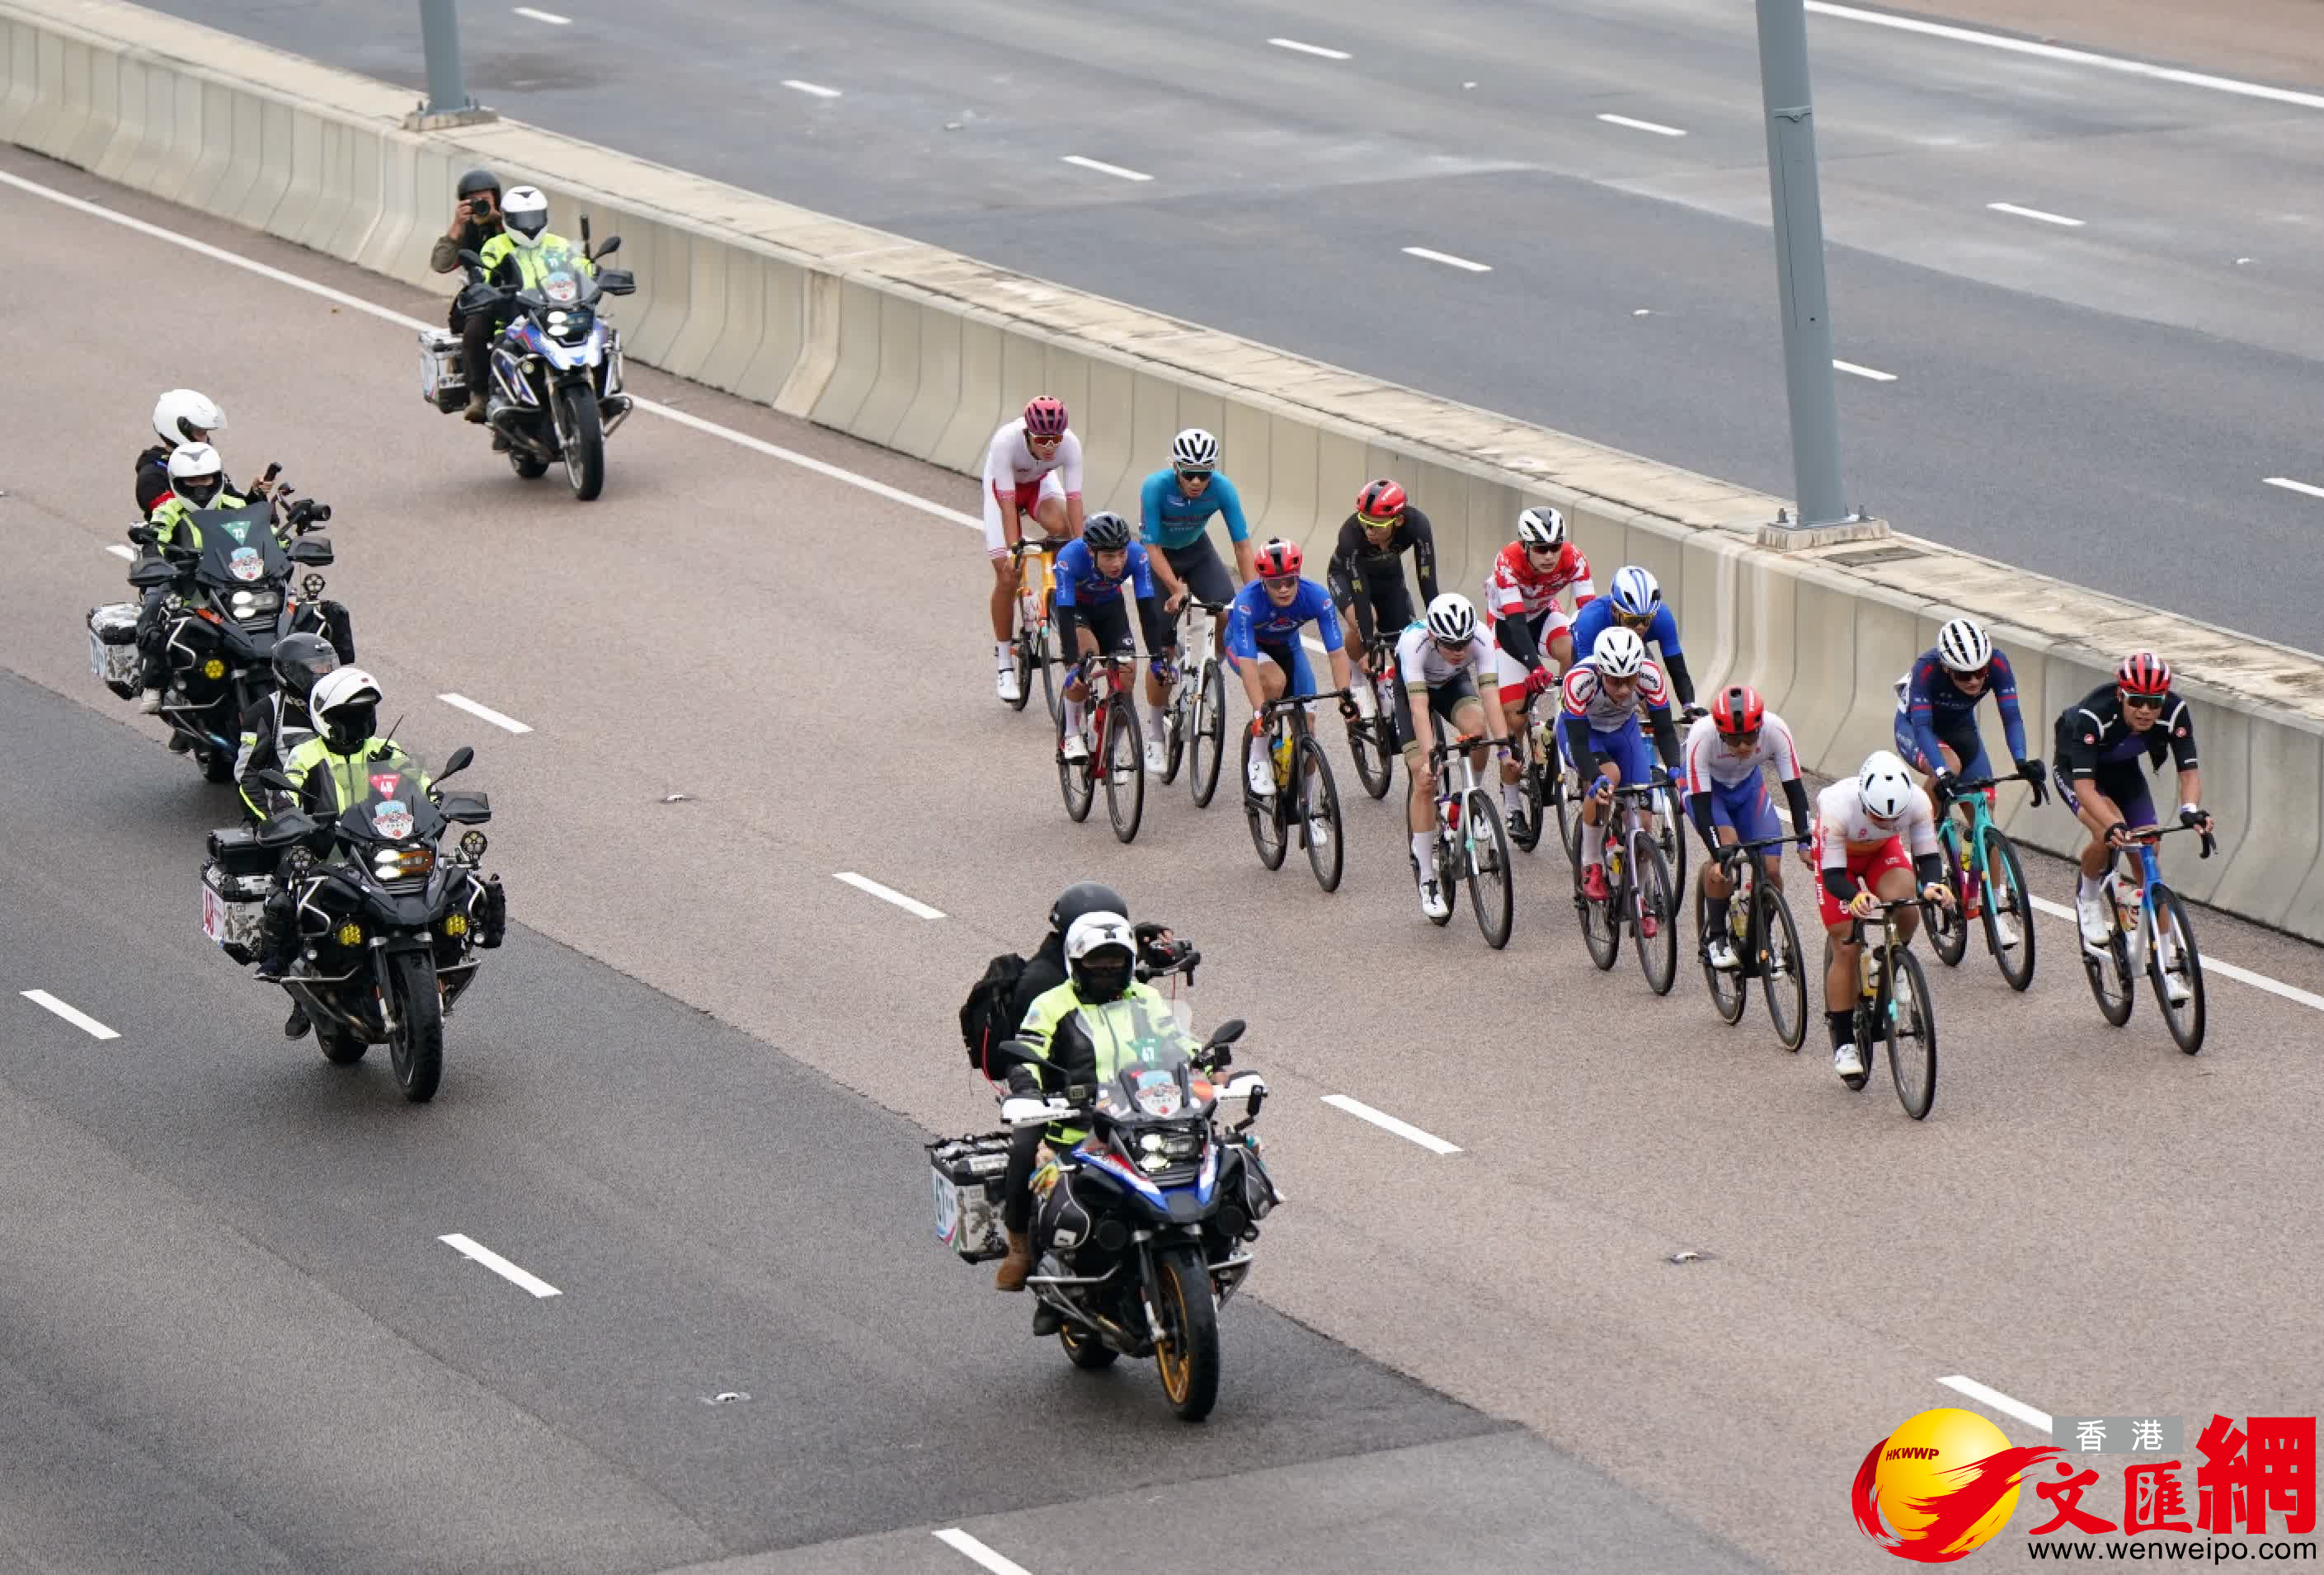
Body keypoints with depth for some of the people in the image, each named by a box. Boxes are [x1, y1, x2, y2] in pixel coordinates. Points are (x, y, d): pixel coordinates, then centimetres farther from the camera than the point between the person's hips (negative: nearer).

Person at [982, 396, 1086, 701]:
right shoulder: (1006, 441, -39)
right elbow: (1007, 502, -37)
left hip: (1041, 483, 2)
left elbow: (1073, 498, -32)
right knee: (1007, 576, -8)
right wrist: (1013, 549, -41)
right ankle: (1004, 665, 6)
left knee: (1058, 526, -34)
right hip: (1004, 486, -2)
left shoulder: (1070, 443, -32)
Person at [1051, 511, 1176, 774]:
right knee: (1087, 649, -31)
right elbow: (1065, 614, -42)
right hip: (1074, 605, -2)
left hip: (1109, 606, 2)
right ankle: (1071, 735, -18)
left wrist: (1158, 658, -41)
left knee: (1125, 676, -13)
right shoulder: (1070, 557, -38)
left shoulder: (1137, 555, -32)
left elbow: (1147, 608, -32)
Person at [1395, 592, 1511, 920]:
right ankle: (1426, 878, -6)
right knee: (1425, 779, -14)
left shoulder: (1479, 638, -34)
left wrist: (1504, 747, -49)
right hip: (1412, 688, -2)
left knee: (1476, 728, -32)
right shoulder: (1414, 643, -39)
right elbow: (1419, 707, -44)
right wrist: (1428, 756, -54)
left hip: (1454, 684, 2)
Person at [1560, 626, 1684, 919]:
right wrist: (1597, 780, -54)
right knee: (1608, 777, -33)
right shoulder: (1580, 678, -39)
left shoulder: (1649, 674, -31)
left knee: (1642, 818, -9)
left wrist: (1673, 768, -43)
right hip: (1580, 730, -3)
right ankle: (1591, 865, -15)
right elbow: (1578, 741, -37)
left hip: (1623, 730, 3)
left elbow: (1664, 729, -25)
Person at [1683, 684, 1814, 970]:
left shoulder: (1776, 731, -32)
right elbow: (1701, 804, -35)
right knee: (1726, 845, -29)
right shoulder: (1702, 736, -38)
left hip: (1748, 786, 3)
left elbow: (1794, 789, -25)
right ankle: (1716, 936, -13)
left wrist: (1805, 842, -36)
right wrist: (1720, 856, -43)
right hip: (1705, 788, -3)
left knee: (1771, 868, -11)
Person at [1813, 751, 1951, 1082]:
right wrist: (1856, 897, -57)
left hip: (1883, 851, 2)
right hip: (1838, 856, -2)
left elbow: (1927, 856, -22)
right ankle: (1843, 1044, 5)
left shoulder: (1917, 802, -33)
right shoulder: (1838, 806, -41)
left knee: (1907, 911, -28)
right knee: (1848, 949, -8)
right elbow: (1832, 876, -35)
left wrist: (1933, 884, -44)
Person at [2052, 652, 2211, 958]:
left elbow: (2189, 770, -27)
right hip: (2075, 769, -4)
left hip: (2124, 772, 4)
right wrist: (2113, 825, -60)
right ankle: (2088, 897, 1)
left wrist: (2191, 809, -49)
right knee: (2108, 835, -32)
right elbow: (2084, 784, -44)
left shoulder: (2175, 712, -29)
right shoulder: (2093, 715, -40)